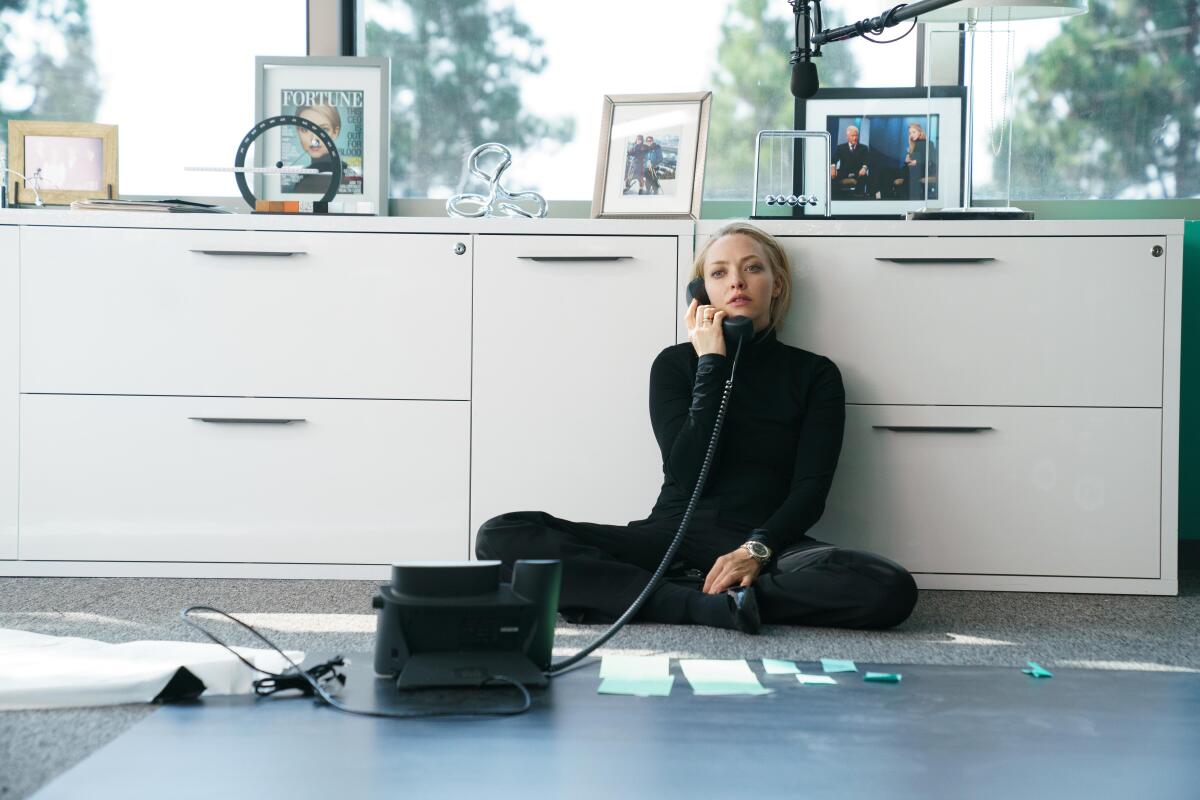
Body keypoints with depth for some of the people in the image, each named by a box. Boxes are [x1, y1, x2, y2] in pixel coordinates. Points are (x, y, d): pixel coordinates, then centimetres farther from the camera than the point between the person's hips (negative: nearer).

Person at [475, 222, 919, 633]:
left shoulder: (815, 374, 10)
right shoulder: (676, 363, 10)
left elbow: (810, 490, -2)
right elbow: (687, 476, -5)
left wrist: (757, 550, -21)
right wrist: (712, 364, -5)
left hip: (766, 542, 0)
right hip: (672, 534, 0)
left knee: (892, 588, -33)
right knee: (501, 536, -21)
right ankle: (709, 606, -29)